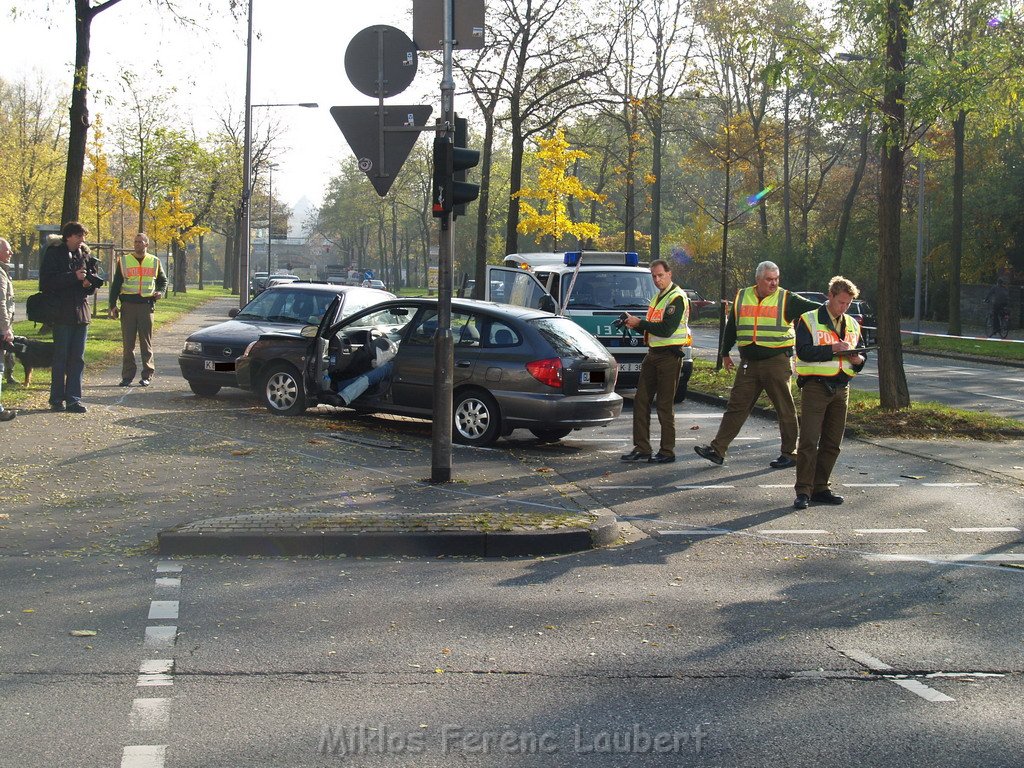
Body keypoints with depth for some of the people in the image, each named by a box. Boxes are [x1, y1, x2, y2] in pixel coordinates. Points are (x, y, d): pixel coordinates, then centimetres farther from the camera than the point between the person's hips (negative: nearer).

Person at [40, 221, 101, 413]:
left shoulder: (84, 256, 14)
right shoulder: (54, 254, -3)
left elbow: (94, 284, 20)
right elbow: (47, 281, -13)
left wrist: (89, 284, -3)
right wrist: (74, 277, -18)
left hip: (81, 312, 5)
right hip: (61, 313, -5)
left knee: (77, 359, 4)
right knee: (60, 358, -1)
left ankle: (74, 399, 7)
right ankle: (57, 399, 7)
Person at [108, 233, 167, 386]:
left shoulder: (154, 262, 10)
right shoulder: (124, 261, 9)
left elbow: (163, 280, 22)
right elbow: (116, 284, 9)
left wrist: (161, 292, 0)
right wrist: (112, 305, 2)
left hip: (146, 305, 0)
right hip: (128, 304, 0)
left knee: (146, 343, 2)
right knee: (127, 343, 1)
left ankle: (147, 375, 7)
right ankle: (127, 376, 6)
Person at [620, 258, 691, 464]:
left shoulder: (677, 297, -12)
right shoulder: (658, 297, 18)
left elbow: (666, 329, -21)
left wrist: (639, 323, -15)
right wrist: (635, 324, 2)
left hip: (669, 356, -9)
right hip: (653, 354, 9)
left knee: (665, 405, -4)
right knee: (641, 401, 7)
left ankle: (667, 452, 3)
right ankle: (641, 449, 12)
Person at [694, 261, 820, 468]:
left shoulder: (787, 299, -2)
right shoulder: (741, 298, 10)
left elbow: (812, 308, -7)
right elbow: (731, 327, 20)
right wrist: (725, 354, 24)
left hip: (777, 361, -3)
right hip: (748, 363, 4)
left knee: (785, 410, 3)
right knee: (736, 407, 4)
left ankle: (789, 454, 12)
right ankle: (717, 450, 5)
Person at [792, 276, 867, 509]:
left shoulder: (852, 325, 16)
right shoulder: (809, 320, -2)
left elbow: (862, 352, 22)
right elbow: (804, 351, -14)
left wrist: (858, 359, -1)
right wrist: (833, 349, -20)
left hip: (841, 389, 6)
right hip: (815, 386, -6)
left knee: (832, 444, 9)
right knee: (809, 441, -10)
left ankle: (820, 488, 17)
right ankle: (803, 492, -9)